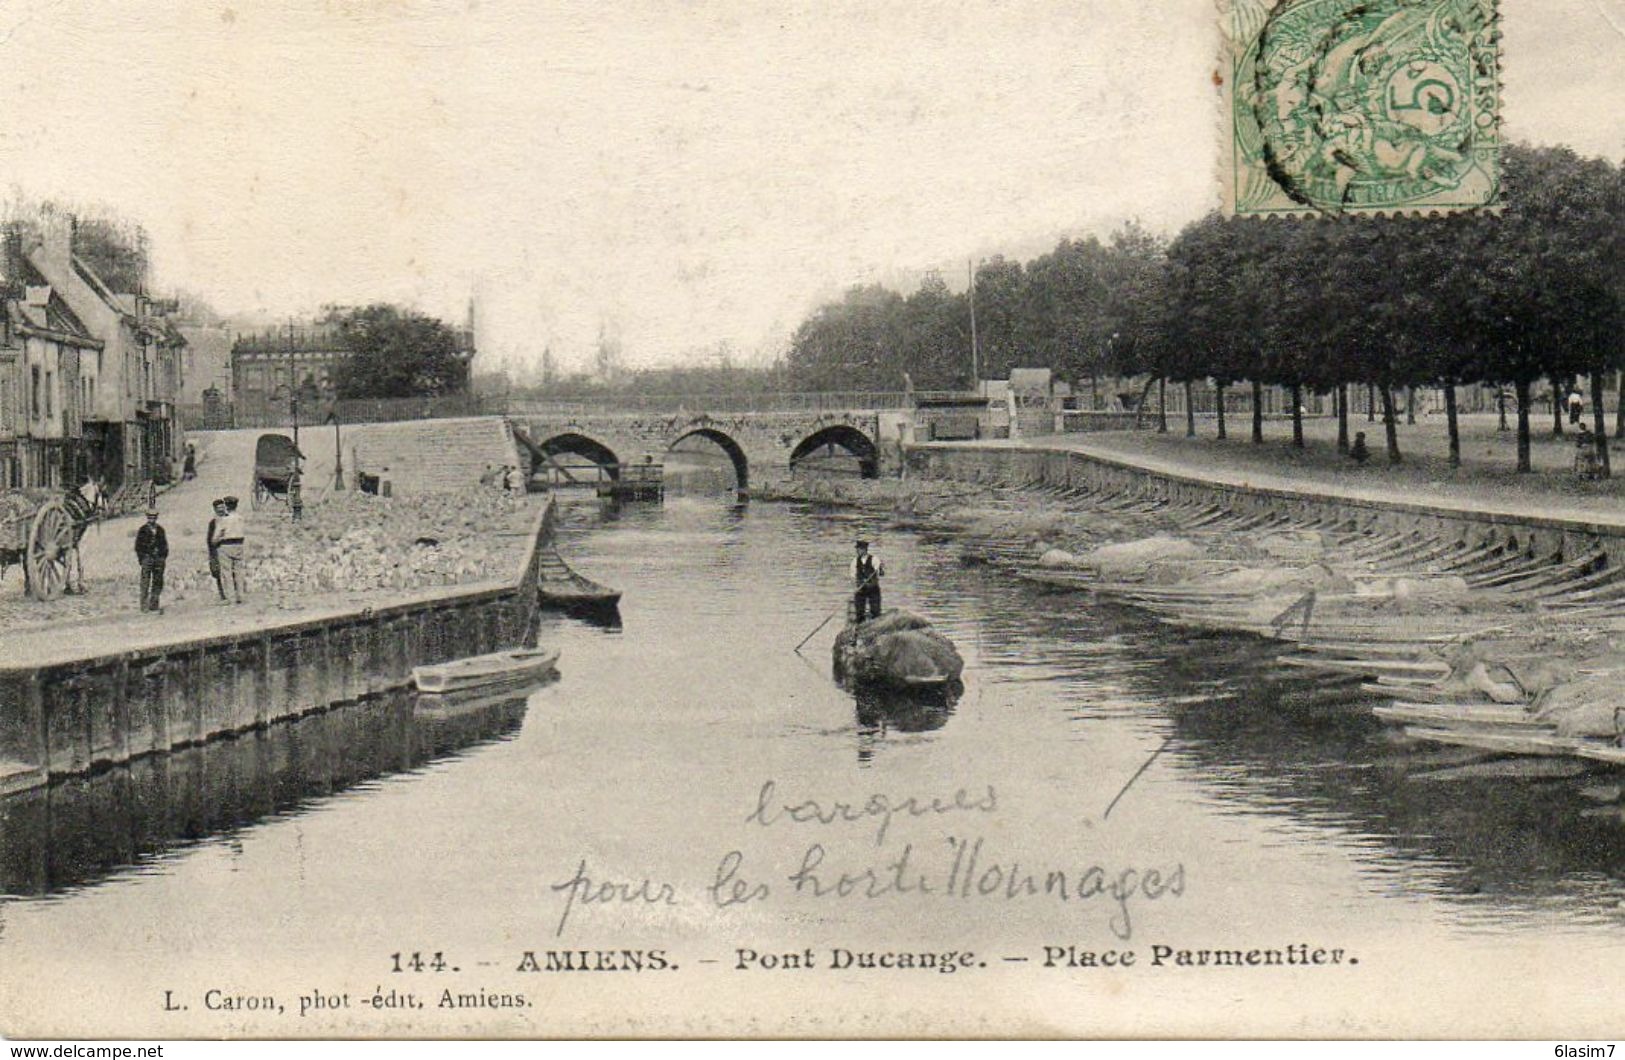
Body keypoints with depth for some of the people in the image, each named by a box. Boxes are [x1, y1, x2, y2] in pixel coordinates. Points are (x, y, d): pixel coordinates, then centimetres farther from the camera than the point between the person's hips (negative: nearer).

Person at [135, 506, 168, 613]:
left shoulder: (160, 530, 14)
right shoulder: (142, 530, 2)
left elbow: (164, 544, 18)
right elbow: (138, 546, 2)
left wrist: (164, 557, 7)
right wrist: (141, 559, -6)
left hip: (159, 559, 4)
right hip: (147, 559, -4)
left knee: (158, 582, 3)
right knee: (145, 583, -6)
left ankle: (154, 604, 9)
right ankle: (144, 605, -4)